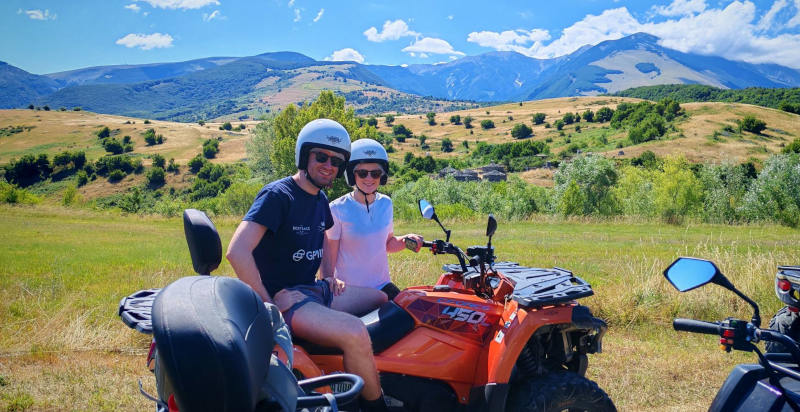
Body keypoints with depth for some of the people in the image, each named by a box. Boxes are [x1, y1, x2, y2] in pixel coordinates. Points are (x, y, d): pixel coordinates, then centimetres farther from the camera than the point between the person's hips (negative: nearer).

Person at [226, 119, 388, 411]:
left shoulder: (321, 200, 12)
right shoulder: (277, 195, -15)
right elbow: (237, 252, -26)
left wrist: (329, 277, 15)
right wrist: (268, 305, -22)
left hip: (313, 289, 10)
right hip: (280, 297, -10)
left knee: (385, 301, 14)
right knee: (354, 332, -32)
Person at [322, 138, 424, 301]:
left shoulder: (385, 203, 5)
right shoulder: (337, 209, -12)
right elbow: (328, 258, -9)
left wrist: (406, 240, -2)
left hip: (383, 287, 5)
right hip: (349, 292, -5)